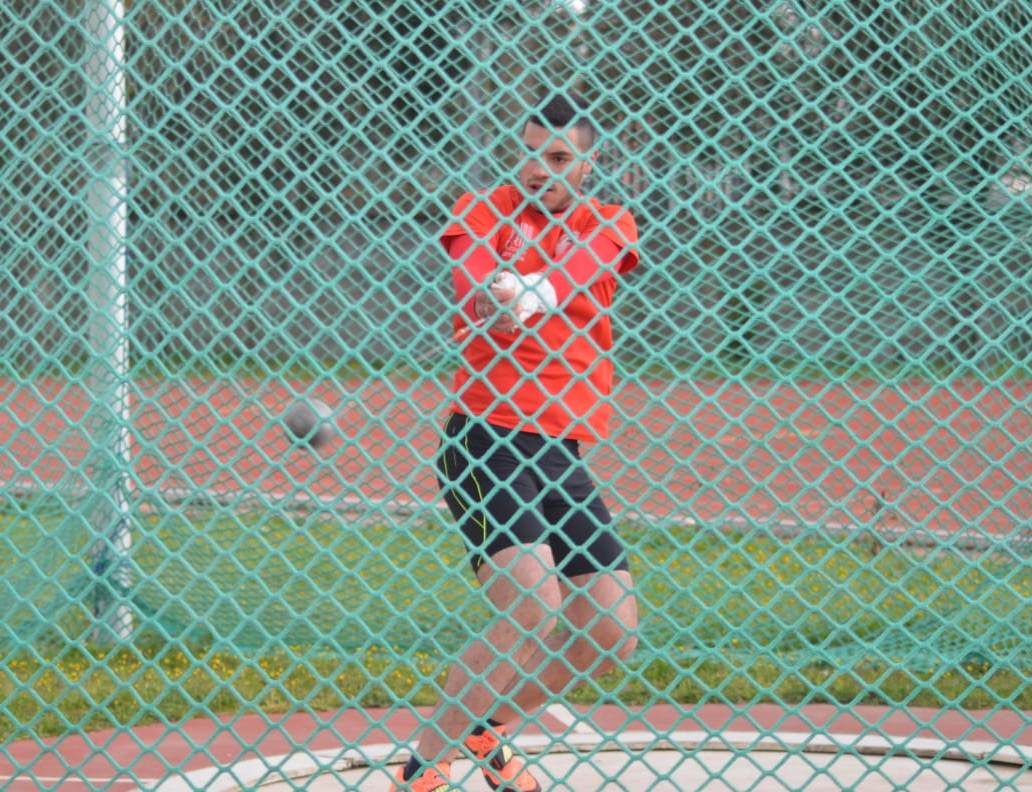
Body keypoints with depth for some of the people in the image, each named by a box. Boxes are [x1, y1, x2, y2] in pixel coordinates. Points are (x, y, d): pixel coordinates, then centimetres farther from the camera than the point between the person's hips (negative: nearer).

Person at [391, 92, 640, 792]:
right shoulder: (484, 209, 3)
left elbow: (580, 282, -13)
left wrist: (525, 293, -34)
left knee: (612, 637, 4)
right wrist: (492, 290, -41)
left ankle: (488, 731, 27)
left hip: (564, 452, 5)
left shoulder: (611, 227, 10)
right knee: (532, 607, -24)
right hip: (486, 438, -5)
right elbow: (469, 282, -18)